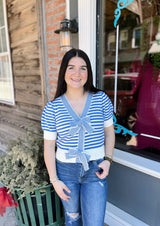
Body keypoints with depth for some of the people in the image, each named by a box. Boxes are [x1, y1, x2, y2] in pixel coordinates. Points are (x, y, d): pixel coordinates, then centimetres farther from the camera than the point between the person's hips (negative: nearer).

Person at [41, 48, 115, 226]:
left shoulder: (101, 99, -7)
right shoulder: (52, 108, -10)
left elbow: (109, 132, 4)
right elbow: (49, 145, -5)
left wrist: (108, 159, -8)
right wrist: (54, 180, -5)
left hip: (95, 170, 0)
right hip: (66, 170, 1)